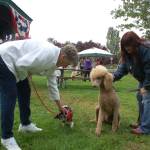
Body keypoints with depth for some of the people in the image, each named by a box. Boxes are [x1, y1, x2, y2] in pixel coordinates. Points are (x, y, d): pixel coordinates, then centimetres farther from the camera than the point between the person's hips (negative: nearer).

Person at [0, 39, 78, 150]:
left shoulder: (53, 61, 5)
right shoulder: (48, 53, -26)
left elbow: (52, 84, 16)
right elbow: (21, 64, -31)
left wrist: (60, 106, 22)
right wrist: (23, 77, -7)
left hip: (17, 63, 10)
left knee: (25, 92, 14)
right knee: (10, 97, -11)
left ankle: (25, 124, 29)